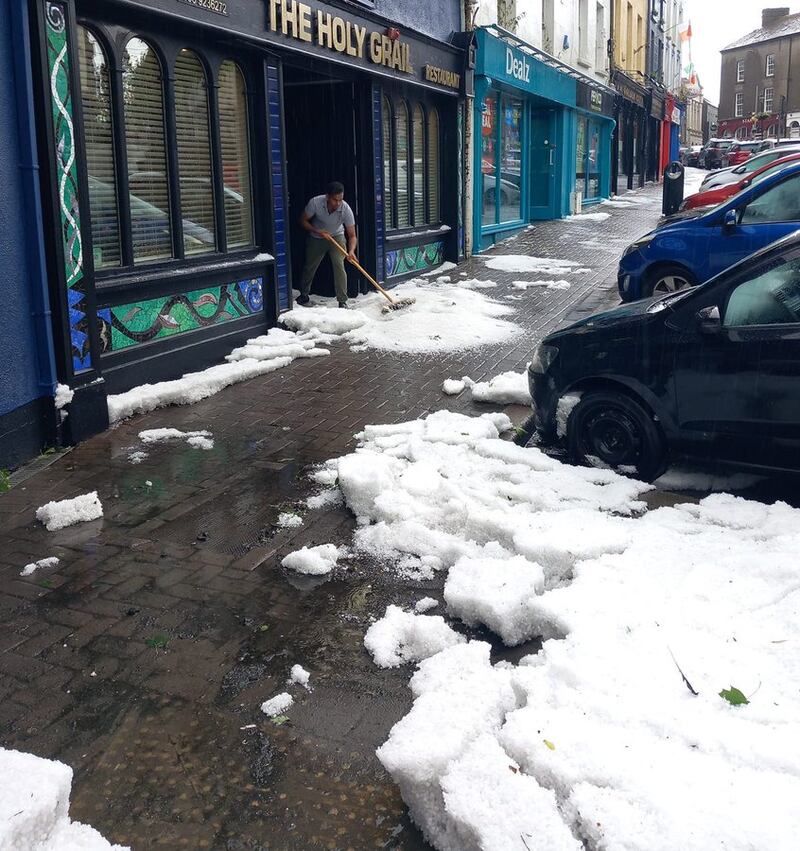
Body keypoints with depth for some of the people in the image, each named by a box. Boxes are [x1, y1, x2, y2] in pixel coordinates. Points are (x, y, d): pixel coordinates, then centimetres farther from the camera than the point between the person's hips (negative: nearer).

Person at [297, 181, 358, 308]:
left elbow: (352, 235, -25)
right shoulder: (315, 202, -30)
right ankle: (304, 295, 38)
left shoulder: (346, 209, -30)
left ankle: (342, 302, -11)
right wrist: (316, 231, -30)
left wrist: (351, 251, -43)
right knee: (310, 267, 14)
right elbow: (303, 221, -14)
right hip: (316, 238, 1)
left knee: (339, 265, -19)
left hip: (336, 237, -1)